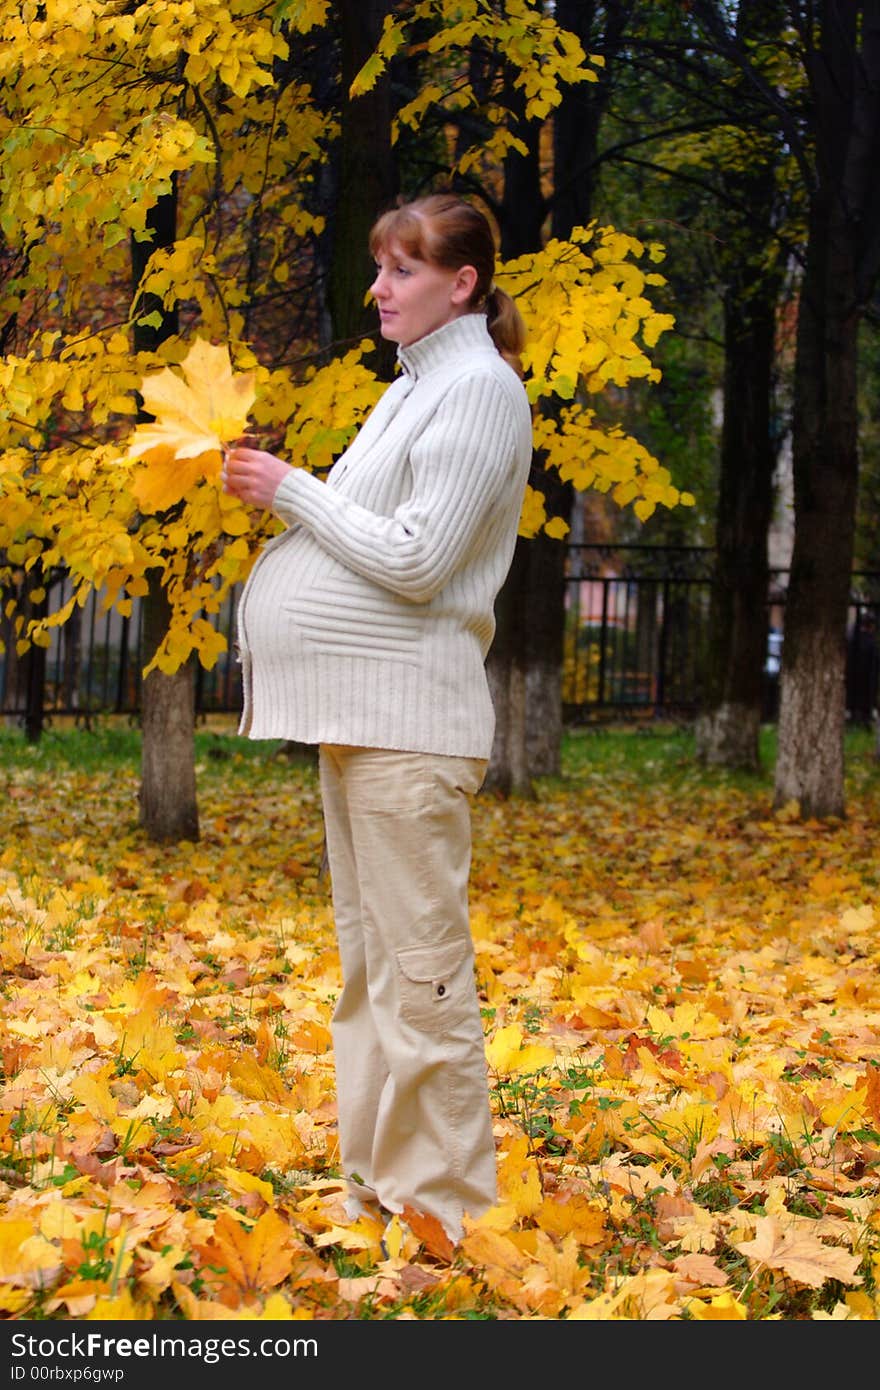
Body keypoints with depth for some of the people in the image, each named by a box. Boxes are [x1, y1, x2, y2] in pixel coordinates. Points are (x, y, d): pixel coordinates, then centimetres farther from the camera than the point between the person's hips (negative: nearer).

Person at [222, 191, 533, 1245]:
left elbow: (416, 558, -17)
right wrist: (272, 492, 9)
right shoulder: (414, 387, 20)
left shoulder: (478, 386, -10)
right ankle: (377, 1188, 20)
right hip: (356, 712, 10)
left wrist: (294, 488, -9)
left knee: (421, 975, -9)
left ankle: (444, 1212, -5)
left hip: (406, 716, -10)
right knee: (368, 968, 13)